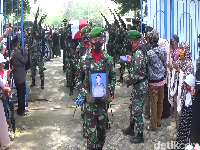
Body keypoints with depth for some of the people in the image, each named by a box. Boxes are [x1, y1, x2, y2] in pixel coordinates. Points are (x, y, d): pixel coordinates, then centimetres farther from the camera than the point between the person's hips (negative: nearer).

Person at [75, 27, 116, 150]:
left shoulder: (108, 59, 0)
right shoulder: (85, 59, -4)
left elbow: (113, 78, 9)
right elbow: (78, 79, 2)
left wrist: (110, 93, -1)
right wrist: (85, 94, -9)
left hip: (104, 99, 2)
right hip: (90, 100, -2)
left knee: (103, 128, 14)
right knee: (91, 130, 1)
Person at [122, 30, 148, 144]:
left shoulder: (138, 53, -27)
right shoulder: (141, 50, 3)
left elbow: (135, 75, -28)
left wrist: (126, 79, -10)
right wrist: (131, 60, 20)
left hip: (140, 86, -10)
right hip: (140, 84, 10)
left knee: (137, 111, 1)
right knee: (133, 107, 23)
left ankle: (140, 136, 14)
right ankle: (131, 129, 40)